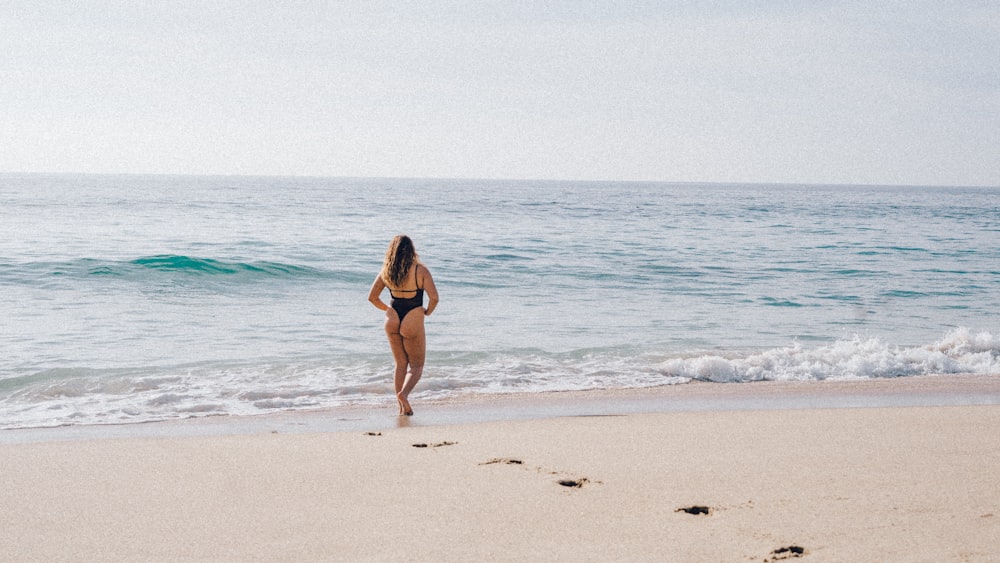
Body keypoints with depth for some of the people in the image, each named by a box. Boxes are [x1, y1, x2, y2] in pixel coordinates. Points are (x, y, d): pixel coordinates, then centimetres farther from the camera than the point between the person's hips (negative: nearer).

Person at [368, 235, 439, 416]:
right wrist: (428, 311, -1)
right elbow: (434, 297, -20)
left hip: (393, 321, 4)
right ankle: (404, 393, -17)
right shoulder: (420, 270, -13)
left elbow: (372, 297, 3)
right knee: (416, 366, 10)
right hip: (413, 323, -4)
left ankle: (403, 407, 16)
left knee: (401, 365, 17)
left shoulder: (386, 272, -1)